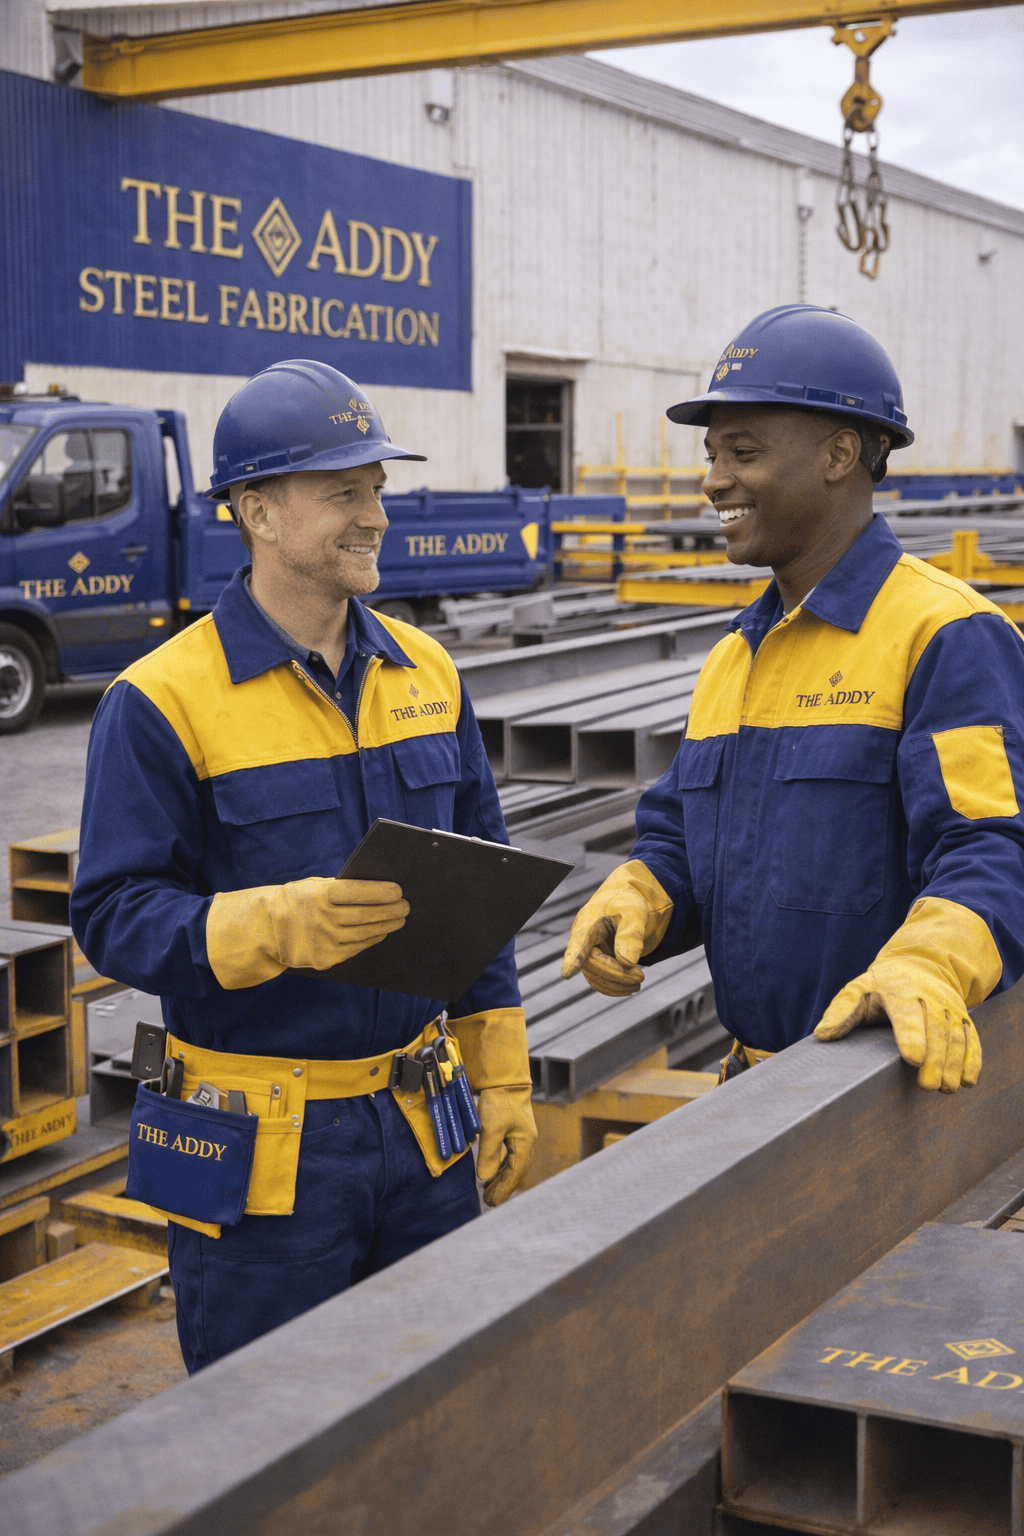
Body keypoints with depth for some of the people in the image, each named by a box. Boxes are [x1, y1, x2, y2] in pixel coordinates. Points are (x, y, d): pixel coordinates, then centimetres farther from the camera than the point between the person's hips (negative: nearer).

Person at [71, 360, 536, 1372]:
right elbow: (114, 914, -14)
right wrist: (279, 923, -31)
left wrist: (502, 1078, 10)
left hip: (423, 1126, 5)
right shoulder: (161, 701, -11)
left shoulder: (427, 674, 7)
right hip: (263, 1146, -5)